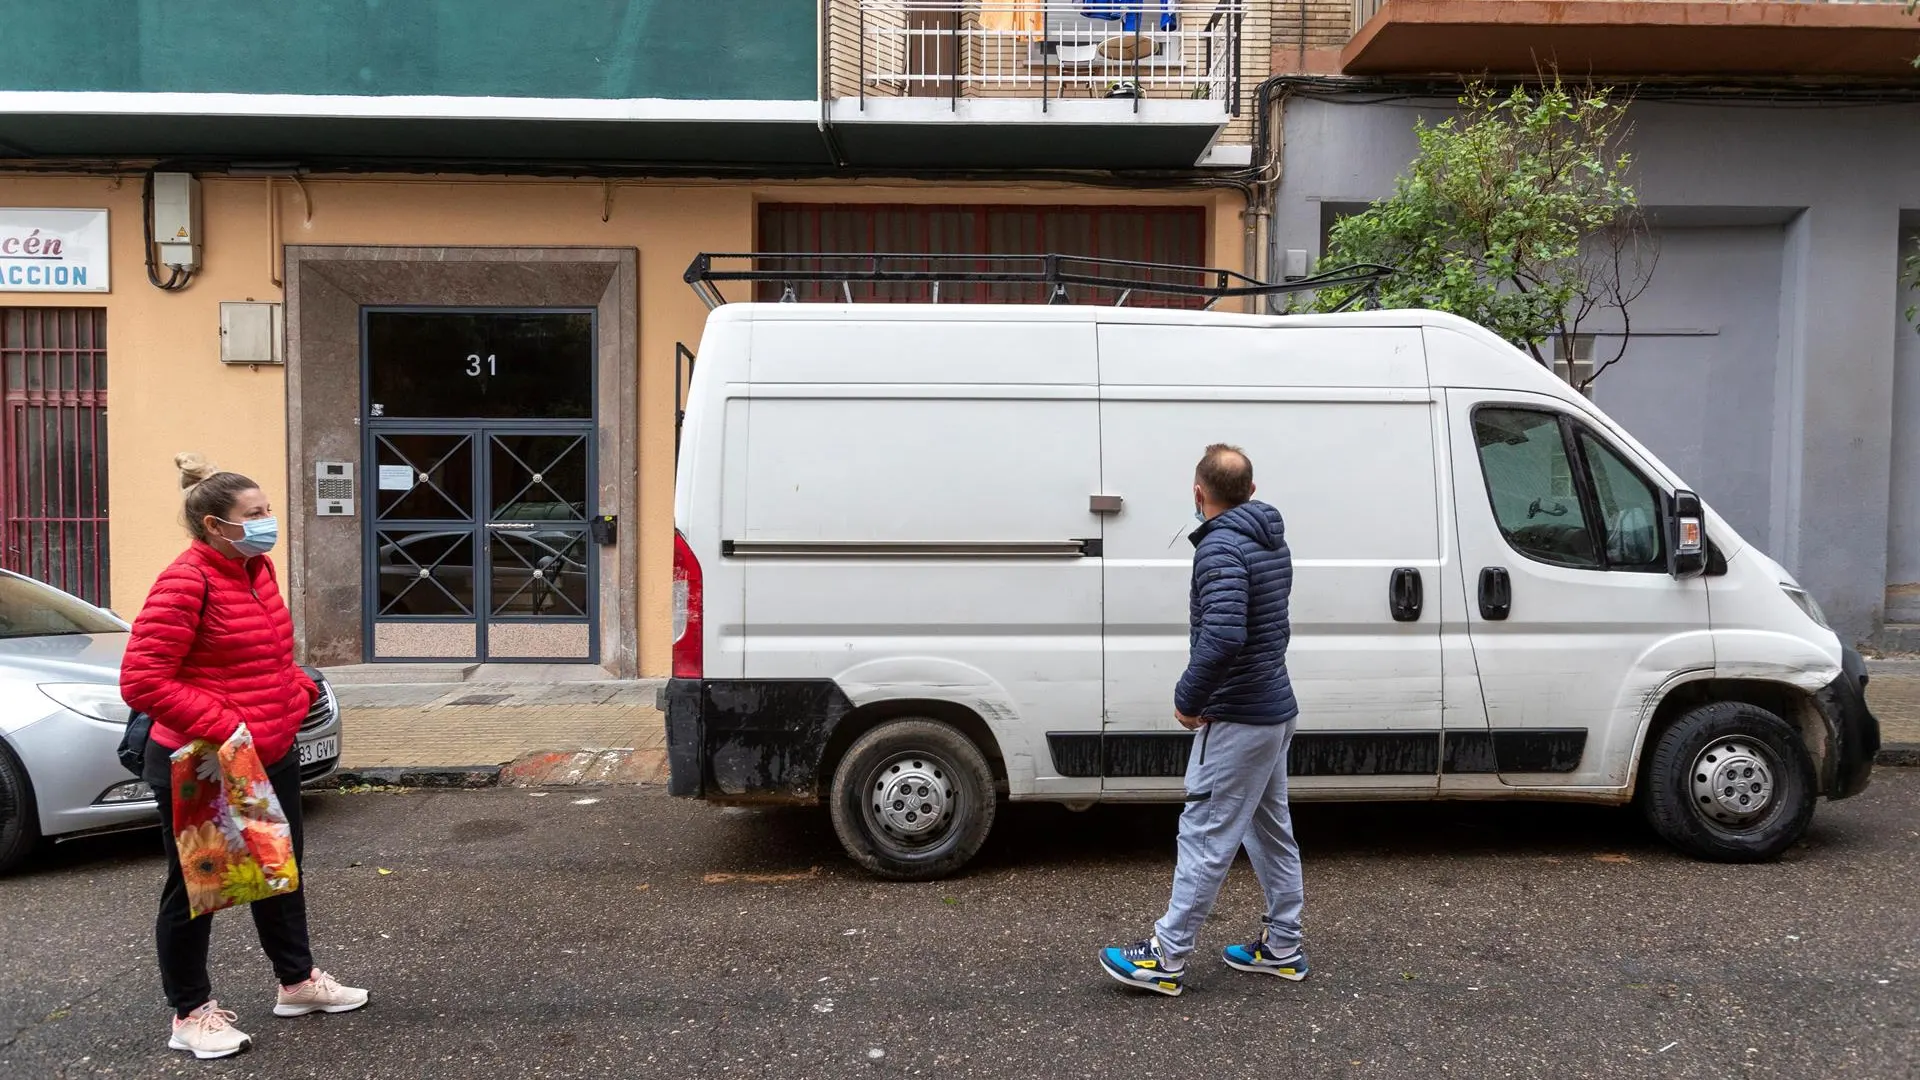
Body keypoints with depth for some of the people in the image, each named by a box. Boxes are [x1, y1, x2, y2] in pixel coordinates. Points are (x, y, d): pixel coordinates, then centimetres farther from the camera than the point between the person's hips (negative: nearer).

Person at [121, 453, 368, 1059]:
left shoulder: (258, 568, 6)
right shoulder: (184, 583, -21)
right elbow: (141, 681, -25)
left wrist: (300, 690, 5)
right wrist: (220, 726, -28)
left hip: (273, 755, 9)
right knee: (193, 889, 8)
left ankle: (297, 980, 37)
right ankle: (191, 1014, 23)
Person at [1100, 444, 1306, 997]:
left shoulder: (1221, 547, -20)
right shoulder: (1271, 543, 10)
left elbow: (1223, 638, -33)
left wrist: (1189, 700, -19)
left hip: (1237, 719, -10)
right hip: (1275, 711, 10)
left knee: (1205, 836, -3)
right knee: (1270, 830, 17)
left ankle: (1166, 959, 5)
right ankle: (1283, 948, 27)